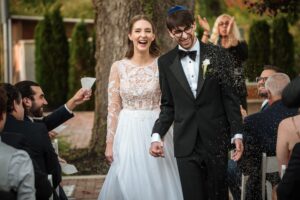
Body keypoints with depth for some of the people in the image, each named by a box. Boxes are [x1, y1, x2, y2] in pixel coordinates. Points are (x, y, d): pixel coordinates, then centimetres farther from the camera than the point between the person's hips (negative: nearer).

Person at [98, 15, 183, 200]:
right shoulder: (118, 67, 0)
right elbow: (113, 107, 2)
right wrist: (110, 142, 1)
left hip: (156, 131, -1)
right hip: (128, 133, 1)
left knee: (158, 184, 4)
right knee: (129, 185, 6)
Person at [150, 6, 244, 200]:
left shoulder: (218, 55, 1)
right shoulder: (166, 62, 6)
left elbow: (230, 98, 1)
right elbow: (168, 105, 10)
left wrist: (237, 134, -4)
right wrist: (157, 135, -2)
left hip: (216, 140, -1)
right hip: (186, 144, 1)